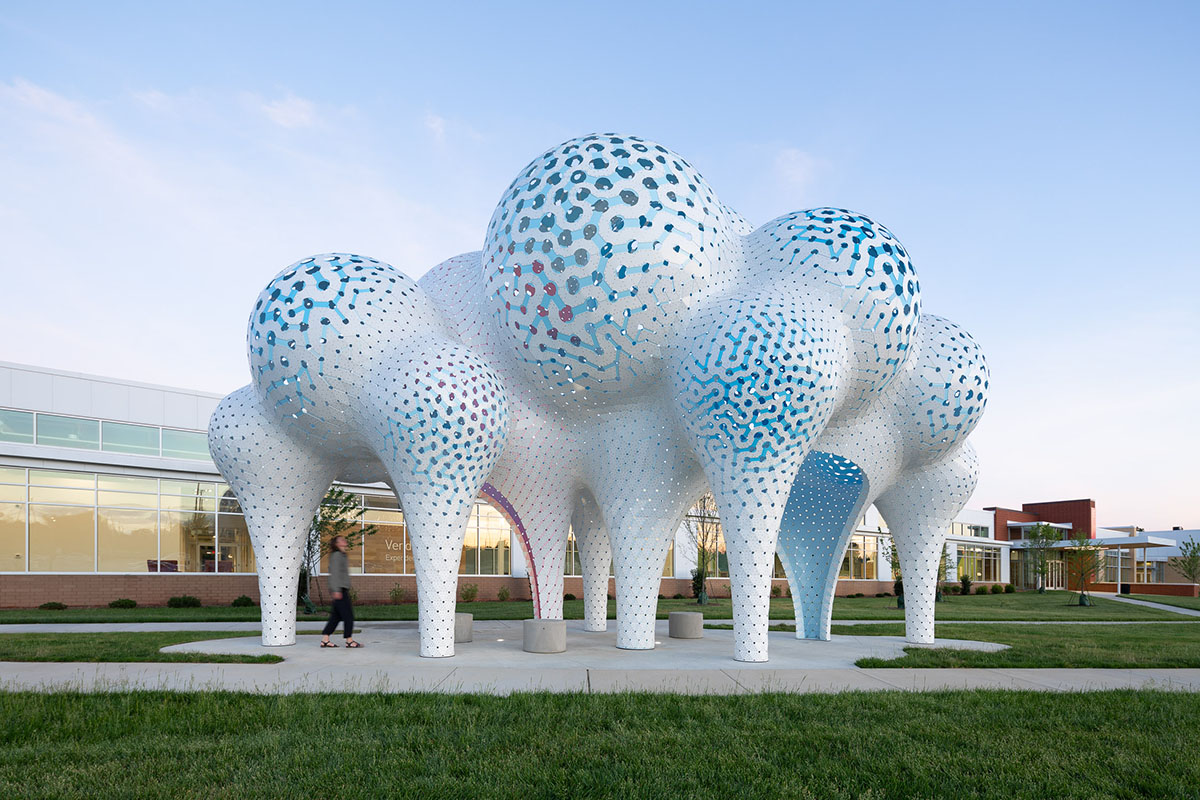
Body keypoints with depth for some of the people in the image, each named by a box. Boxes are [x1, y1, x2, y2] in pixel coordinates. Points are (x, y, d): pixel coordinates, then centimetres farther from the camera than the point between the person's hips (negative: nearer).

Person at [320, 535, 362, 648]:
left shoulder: (342, 555, 21)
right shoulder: (336, 555, -8)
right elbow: (334, 573, -16)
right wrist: (336, 590, -21)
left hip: (342, 589, 10)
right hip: (339, 589, -10)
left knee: (336, 616, 8)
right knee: (348, 615, -7)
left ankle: (325, 640, 8)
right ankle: (349, 640, -3)